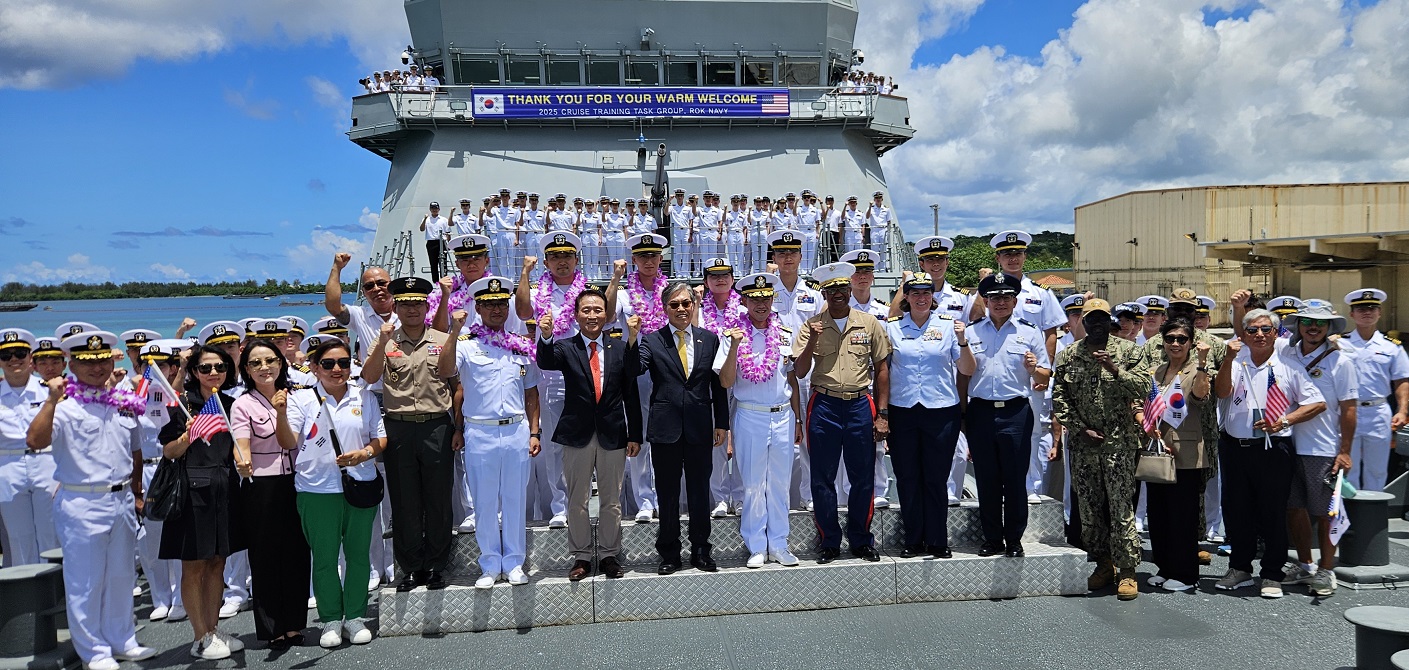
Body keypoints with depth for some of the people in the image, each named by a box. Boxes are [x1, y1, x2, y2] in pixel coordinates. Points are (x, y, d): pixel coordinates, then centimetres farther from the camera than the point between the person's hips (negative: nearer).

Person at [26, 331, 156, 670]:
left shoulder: (124, 403, 9)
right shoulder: (65, 406, -8)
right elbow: (35, 441, -25)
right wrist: (52, 400, -30)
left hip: (122, 500, 5)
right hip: (82, 503, -5)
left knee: (122, 576, 15)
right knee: (86, 581, 4)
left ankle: (122, 641, 29)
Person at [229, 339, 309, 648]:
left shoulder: (293, 397, 8)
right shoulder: (243, 405, -3)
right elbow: (242, 451, -14)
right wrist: (243, 464, -34)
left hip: (295, 484, 3)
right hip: (261, 488, -3)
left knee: (297, 553, 6)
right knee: (265, 556, 4)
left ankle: (294, 624, 18)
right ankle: (273, 628, 15)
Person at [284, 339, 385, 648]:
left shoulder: (364, 397, 7)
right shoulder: (302, 400, 2)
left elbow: (381, 438, 9)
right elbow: (288, 442, -8)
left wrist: (365, 453, -11)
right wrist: (282, 414, -25)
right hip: (317, 491, -1)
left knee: (358, 553, 8)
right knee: (324, 557, 5)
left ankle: (355, 616, 22)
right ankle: (331, 619, 19)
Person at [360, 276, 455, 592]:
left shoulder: (443, 341, 7)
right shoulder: (385, 343, 7)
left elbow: (457, 387, 7)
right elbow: (369, 377, -10)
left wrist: (458, 429, 1)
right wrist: (383, 341, -20)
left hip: (437, 427, 0)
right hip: (398, 429, 1)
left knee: (438, 501, 5)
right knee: (404, 503, 7)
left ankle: (435, 567, 17)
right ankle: (411, 568, 18)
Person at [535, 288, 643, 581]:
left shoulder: (620, 347, 2)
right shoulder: (565, 347, -1)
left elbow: (631, 393, 3)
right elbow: (546, 363, -23)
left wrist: (635, 435, 1)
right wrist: (546, 336, -43)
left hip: (613, 435, 1)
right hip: (577, 435, -1)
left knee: (612, 501, 11)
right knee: (577, 502, 9)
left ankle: (609, 555, 24)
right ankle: (581, 557, 22)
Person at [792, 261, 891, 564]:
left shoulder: (869, 323, 4)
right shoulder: (812, 326, 3)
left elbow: (881, 369, 7)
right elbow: (800, 371, 0)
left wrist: (882, 414, 3)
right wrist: (812, 340, -16)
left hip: (861, 405, 0)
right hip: (824, 406, 0)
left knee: (863, 478, 6)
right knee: (823, 479, 5)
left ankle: (862, 540, 21)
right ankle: (829, 542, 18)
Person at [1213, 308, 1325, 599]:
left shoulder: (1288, 367, 2)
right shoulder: (1236, 362, 7)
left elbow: (1318, 403, 0)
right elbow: (1222, 392, -11)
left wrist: (1285, 420, -13)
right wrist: (1229, 358, -22)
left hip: (1273, 449, -2)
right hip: (1235, 447, 3)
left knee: (1273, 512, 3)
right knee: (1236, 510, 11)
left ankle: (1272, 575, 16)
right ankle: (1240, 569, 25)